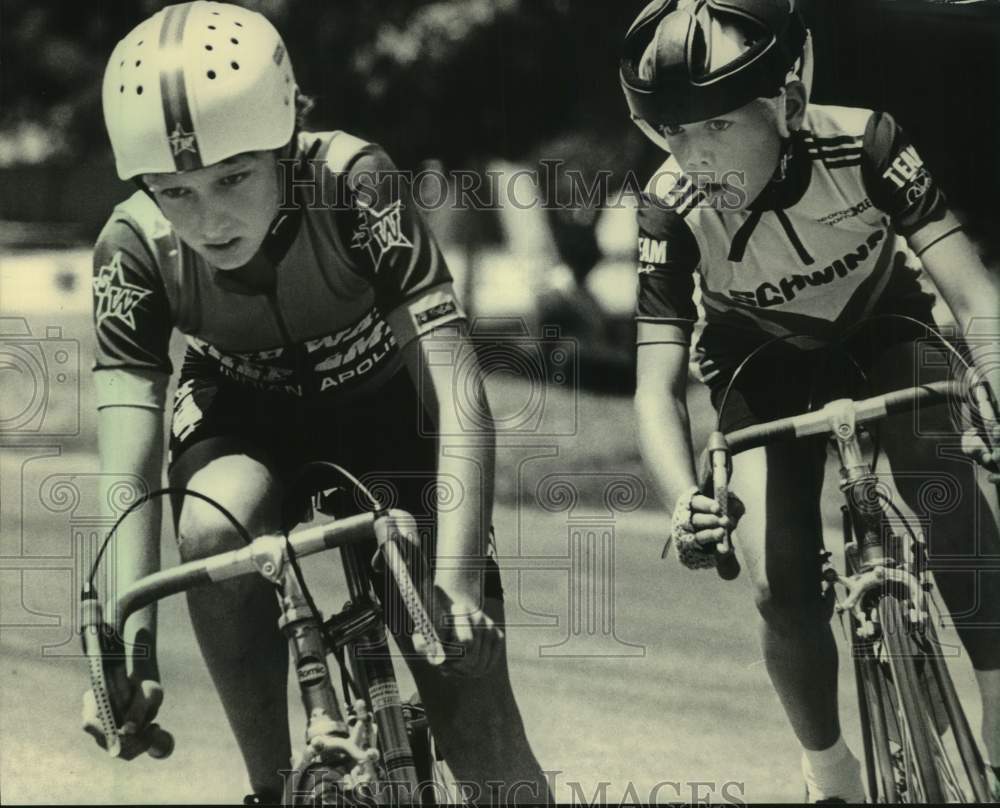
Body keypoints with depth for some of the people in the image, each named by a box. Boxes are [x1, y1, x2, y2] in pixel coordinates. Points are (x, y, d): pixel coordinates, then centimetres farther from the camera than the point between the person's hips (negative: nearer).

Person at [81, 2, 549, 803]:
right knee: (212, 531, -33)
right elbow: (128, 469, -31)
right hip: (245, 413, 1)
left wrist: (454, 582, -49)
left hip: (379, 401, -1)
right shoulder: (133, 247, -27)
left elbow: (459, 397, -38)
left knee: (470, 708, -16)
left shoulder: (354, 187, -34)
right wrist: (130, 639, -44)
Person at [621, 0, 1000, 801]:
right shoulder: (671, 210, -30)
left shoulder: (862, 142, -33)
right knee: (786, 590, -14)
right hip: (766, 368, 1)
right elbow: (658, 384, -30)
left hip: (883, 333, -1)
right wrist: (685, 501, -49)